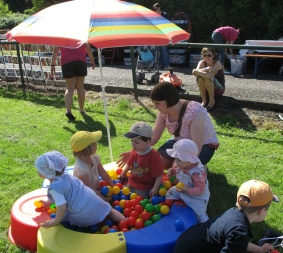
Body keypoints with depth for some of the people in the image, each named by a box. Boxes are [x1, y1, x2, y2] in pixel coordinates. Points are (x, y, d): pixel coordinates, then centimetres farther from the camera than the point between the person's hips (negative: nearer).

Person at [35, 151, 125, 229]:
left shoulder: (54, 188, -20)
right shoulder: (65, 176, 5)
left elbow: (62, 208, -26)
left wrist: (55, 221, -11)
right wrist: (49, 201, 34)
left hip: (83, 214, -7)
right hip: (93, 200, 7)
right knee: (109, 211, 26)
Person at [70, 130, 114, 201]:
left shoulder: (94, 157, -8)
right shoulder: (80, 168, -31)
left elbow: (104, 174, 3)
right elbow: (90, 189, -23)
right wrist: (105, 200, -19)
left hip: (96, 190, 8)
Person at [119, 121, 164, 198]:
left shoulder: (153, 156, -23)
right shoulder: (134, 152, -4)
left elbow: (159, 175, -20)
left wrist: (155, 188, -25)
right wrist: (122, 175, 20)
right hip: (130, 185, 6)